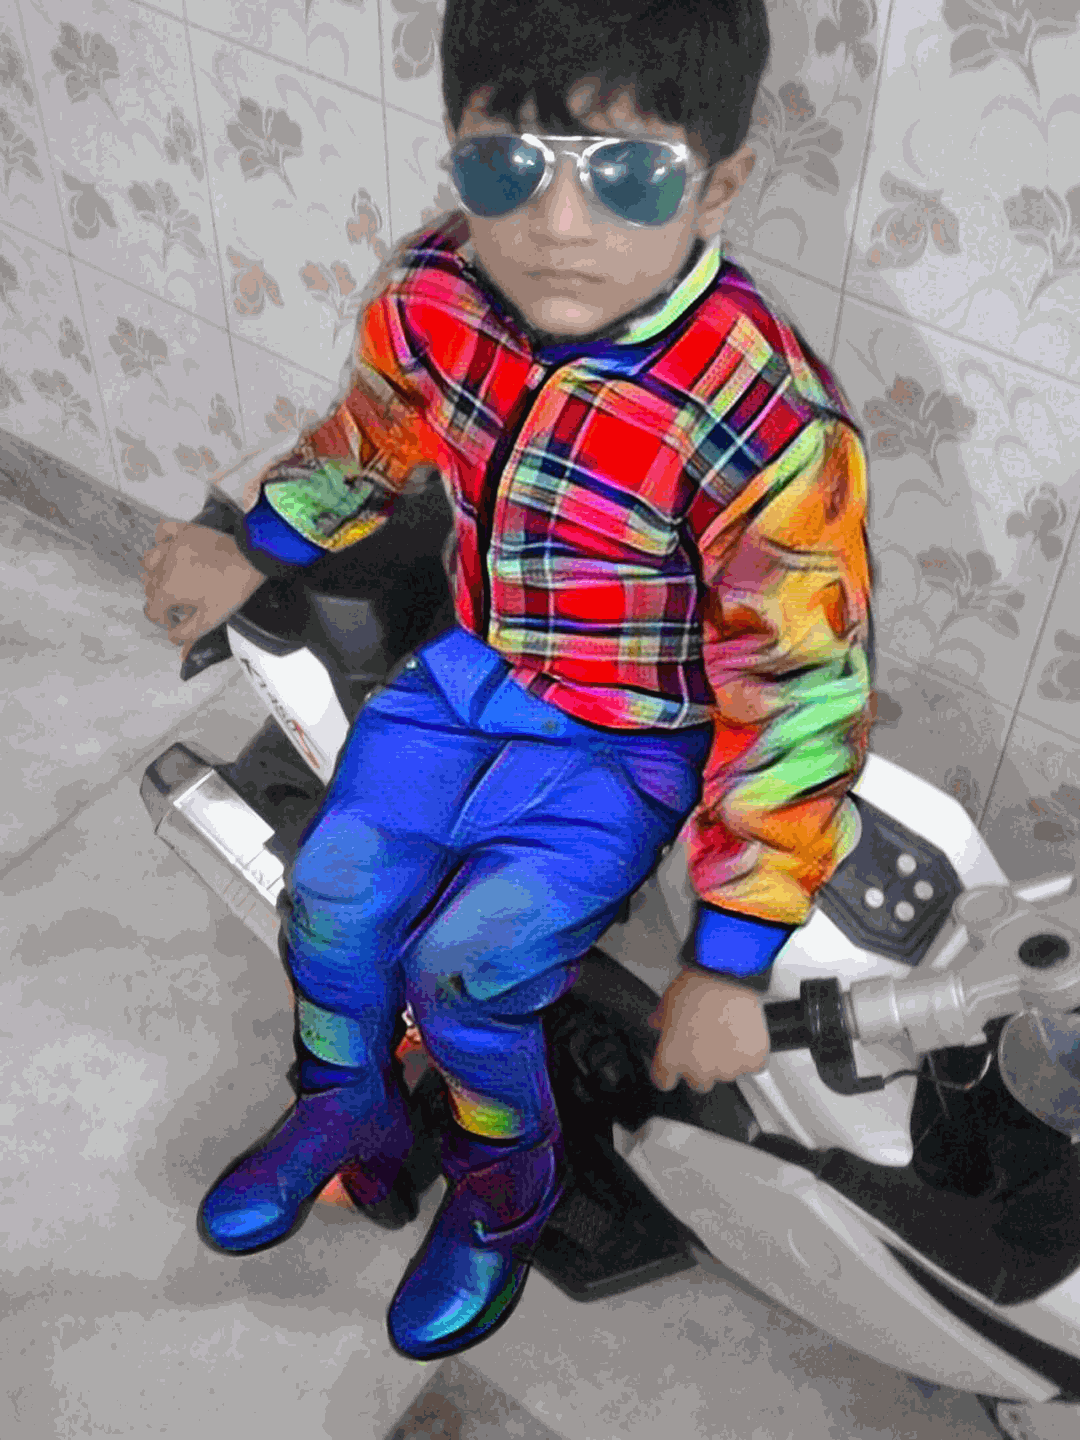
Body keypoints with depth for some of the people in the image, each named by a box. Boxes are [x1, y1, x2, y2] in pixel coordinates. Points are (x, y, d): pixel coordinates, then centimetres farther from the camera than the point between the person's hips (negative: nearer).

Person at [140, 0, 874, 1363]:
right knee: (334, 888, -2)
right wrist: (248, 553, 14)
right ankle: (347, 1113, 32)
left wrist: (727, 964, -22)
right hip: (474, 672, 5)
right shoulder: (433, 296, -16)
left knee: (467, 959, -15)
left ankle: (507, 1176, 19)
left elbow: (800, 704, -25)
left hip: (630, 746, -5)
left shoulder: (768, 428, -33)